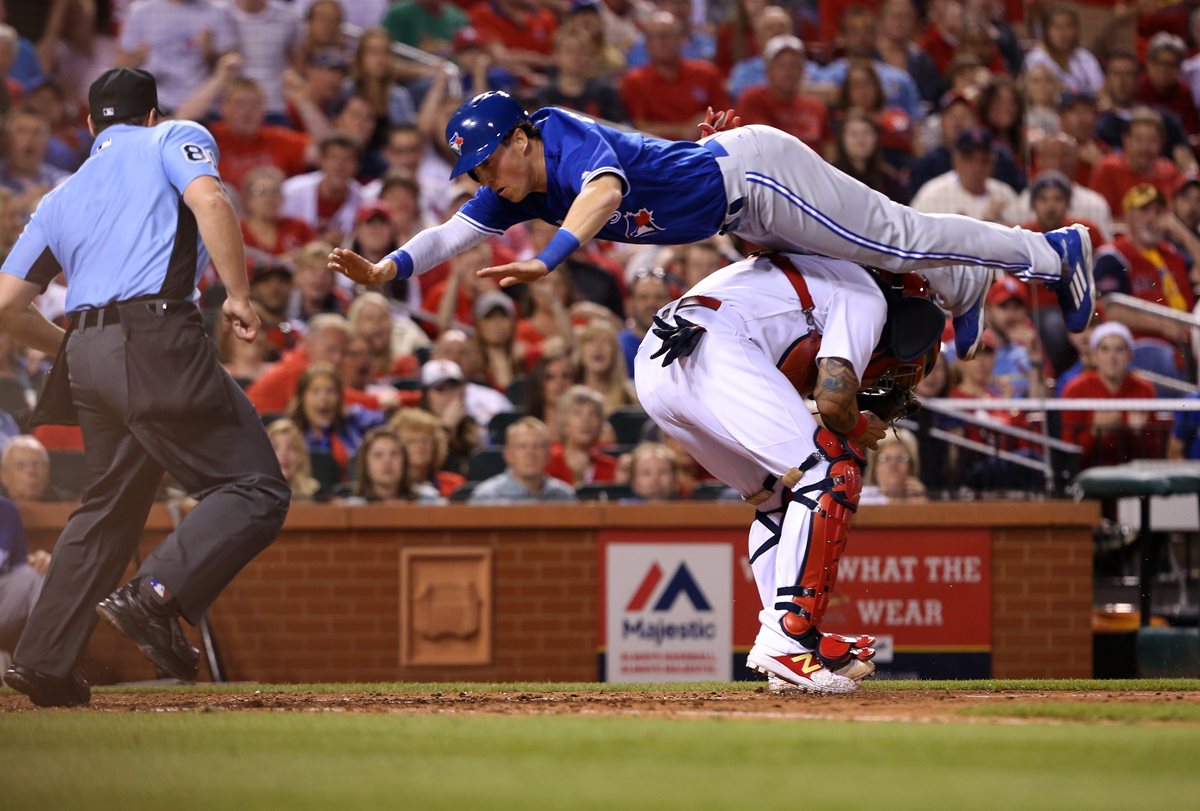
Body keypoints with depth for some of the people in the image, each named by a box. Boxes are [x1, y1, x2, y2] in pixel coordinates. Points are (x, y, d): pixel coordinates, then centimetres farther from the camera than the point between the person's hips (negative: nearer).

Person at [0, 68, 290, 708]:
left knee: (109, 507, 18)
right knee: (256, 488, -6)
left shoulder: (60, 199, 26)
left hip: (87, 357, 7)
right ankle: (157, 595, -25)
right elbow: (209, 201, -10)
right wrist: (238, 296, -7)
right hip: (156, 338, -7)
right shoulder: (175, 140, 12)